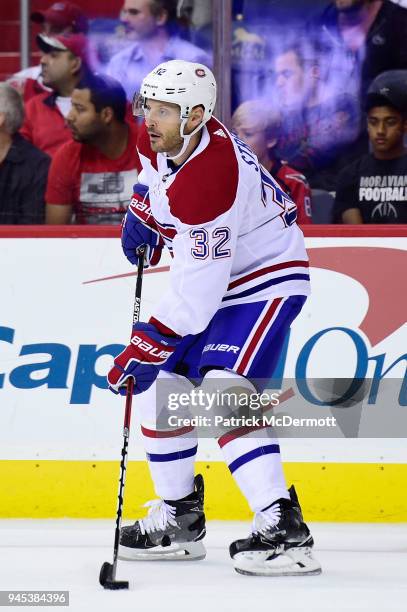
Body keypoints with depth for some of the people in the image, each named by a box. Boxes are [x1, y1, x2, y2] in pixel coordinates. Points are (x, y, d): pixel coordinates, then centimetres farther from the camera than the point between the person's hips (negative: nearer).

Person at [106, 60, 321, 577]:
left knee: (223, 393, -26)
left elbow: (197, 291, -33)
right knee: (161, 388, 10)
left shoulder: (207, 180, -34)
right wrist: (143, 212, 11)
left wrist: (145, 347, -29)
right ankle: (179, 520, 22)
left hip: (267, 280, -10)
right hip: (213, 276, 10)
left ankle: (283, 529, -31)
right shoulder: (163, 138, -7)